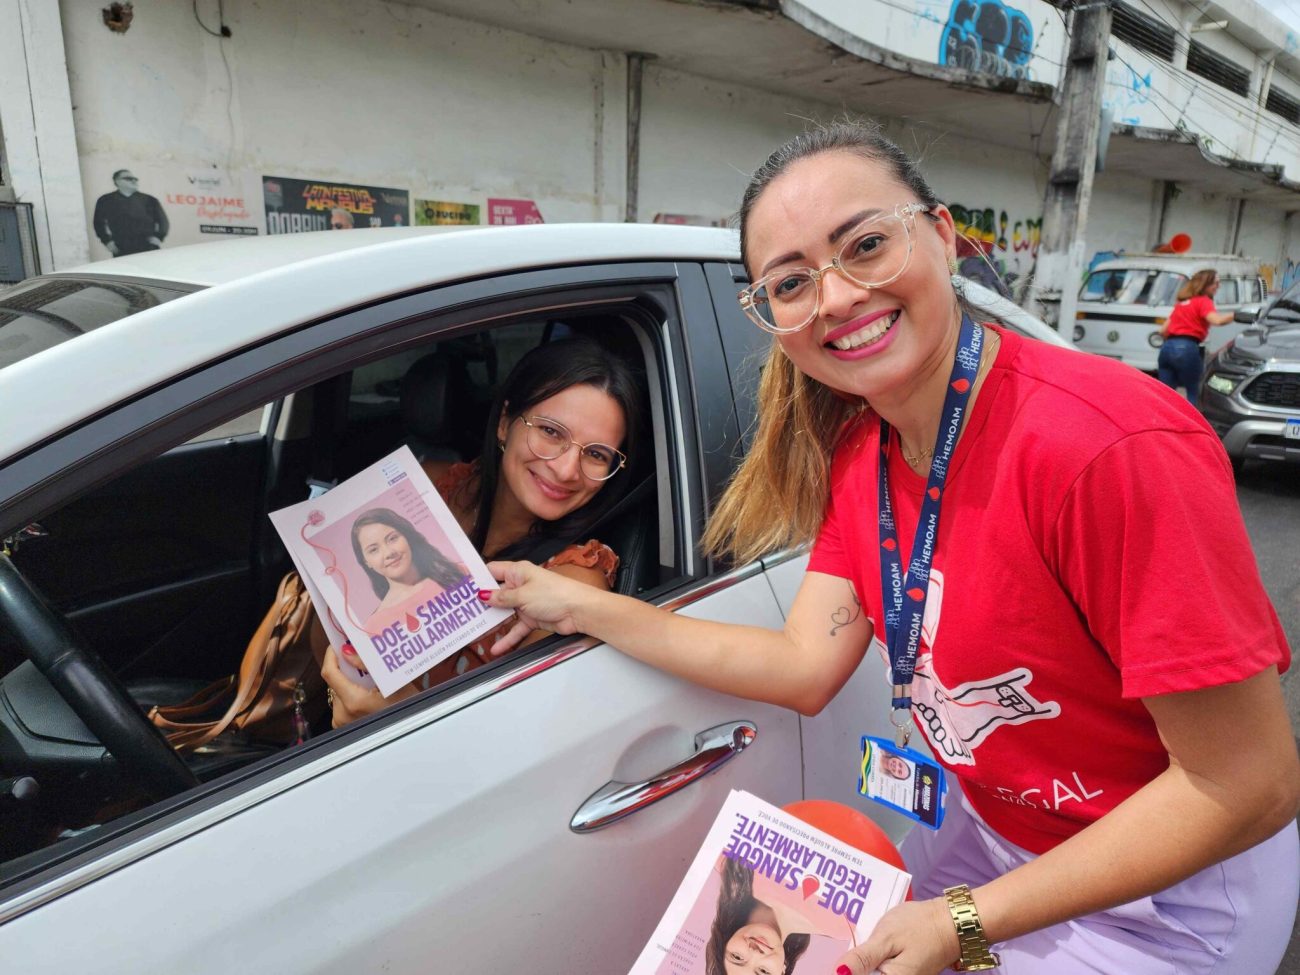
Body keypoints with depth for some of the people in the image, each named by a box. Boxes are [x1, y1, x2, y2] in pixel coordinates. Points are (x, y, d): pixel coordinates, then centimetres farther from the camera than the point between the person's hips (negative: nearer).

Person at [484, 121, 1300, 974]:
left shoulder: (1113, 446, -31)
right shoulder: (856, 448, -7)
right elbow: (806, 668, -10)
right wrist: (578, 606, -10)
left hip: (1164, 893, -5)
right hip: (990, 830, 6)